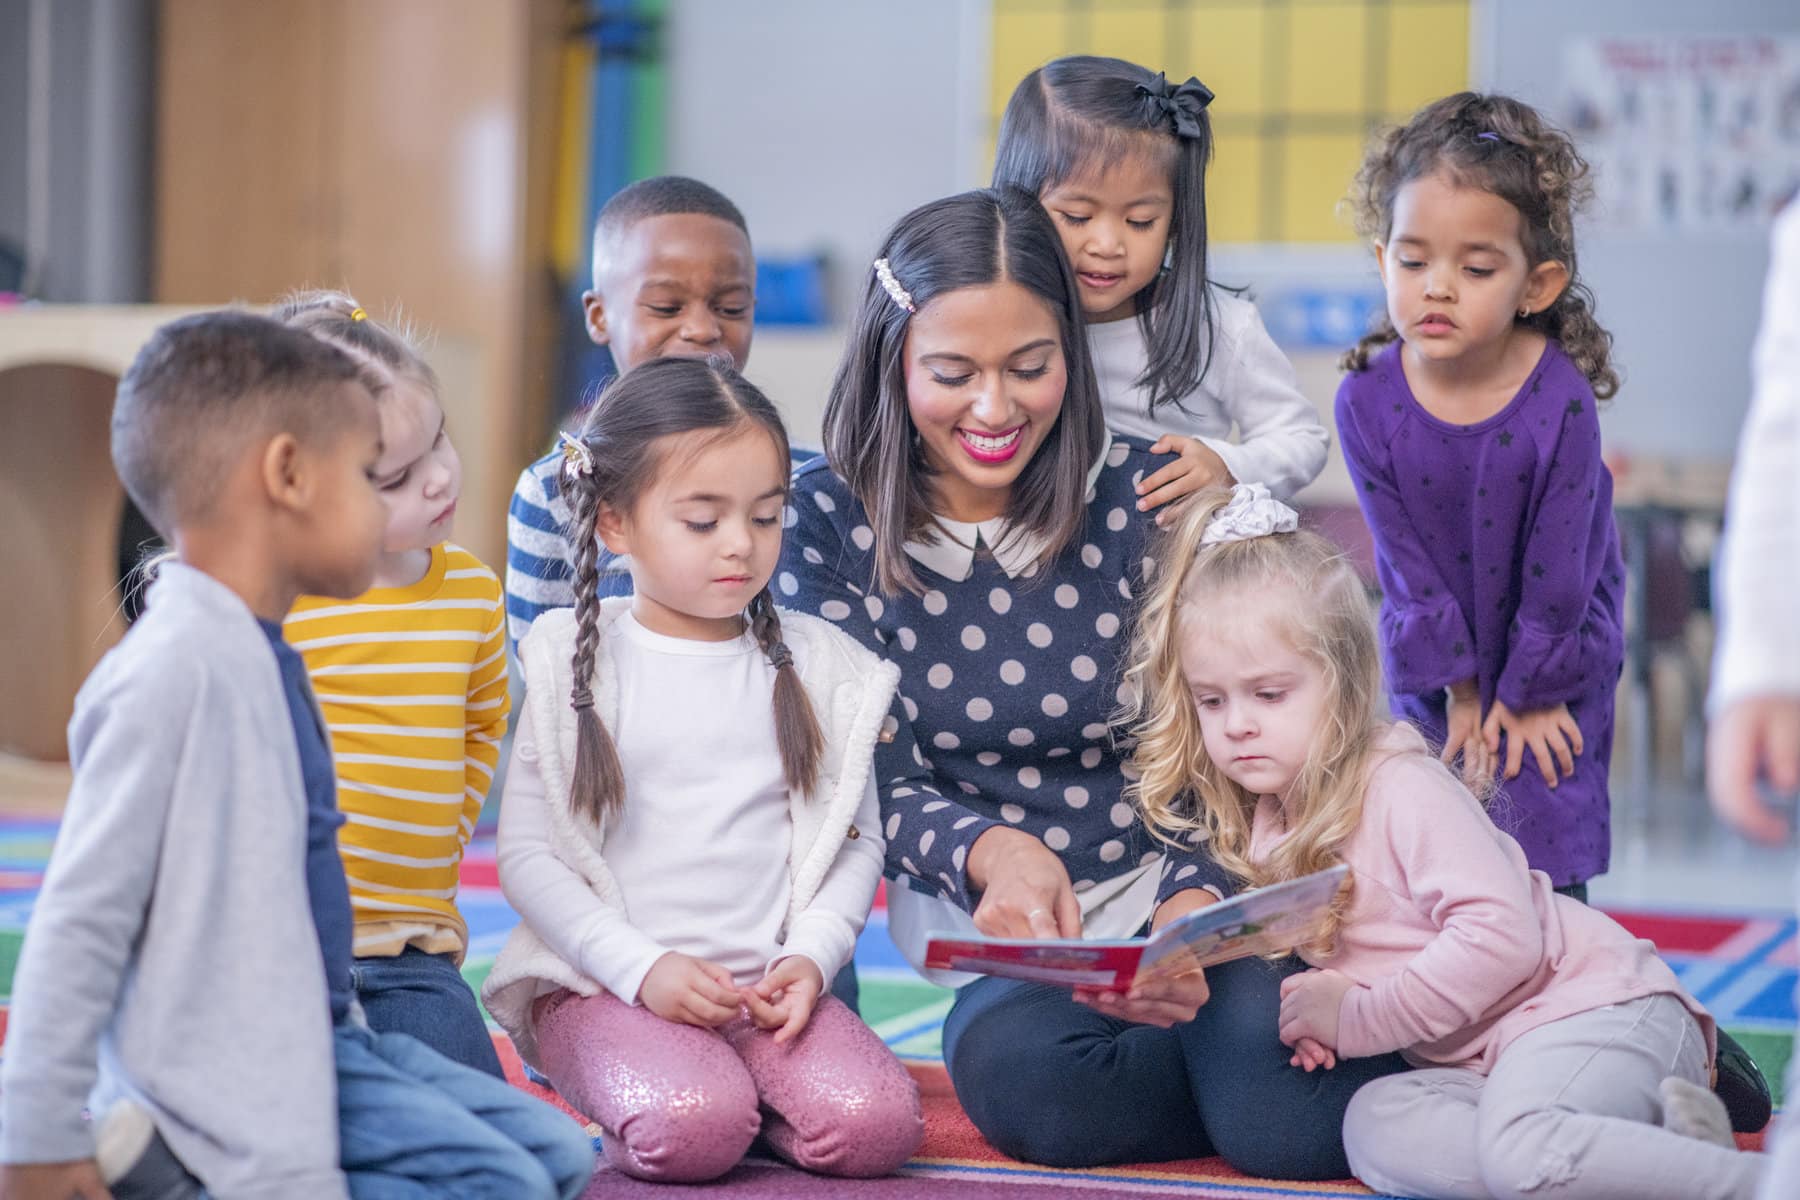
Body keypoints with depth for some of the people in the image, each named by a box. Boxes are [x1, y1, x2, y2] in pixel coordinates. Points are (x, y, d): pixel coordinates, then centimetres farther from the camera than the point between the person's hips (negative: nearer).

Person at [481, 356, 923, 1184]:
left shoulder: (818, 667, 9)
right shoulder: (576, 663, 1)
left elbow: (858, 838, 9)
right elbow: (526, 851, -2)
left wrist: (811, 954, -9)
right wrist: (641, 967, -13)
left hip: (770, 986, 3)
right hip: (604, 985, -3)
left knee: (875, 1124, -24)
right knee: (692, 1130, -32)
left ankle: (731, 1091, 1)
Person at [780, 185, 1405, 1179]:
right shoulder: (832, 520, -4)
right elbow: (874, 779, -5)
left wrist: (1193, 903, -25)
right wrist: (989, 851, -28)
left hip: (1166, 886, -1)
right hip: (990, 935, 1)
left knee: (1276, 1119, -32)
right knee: (1017, 1070, -36)